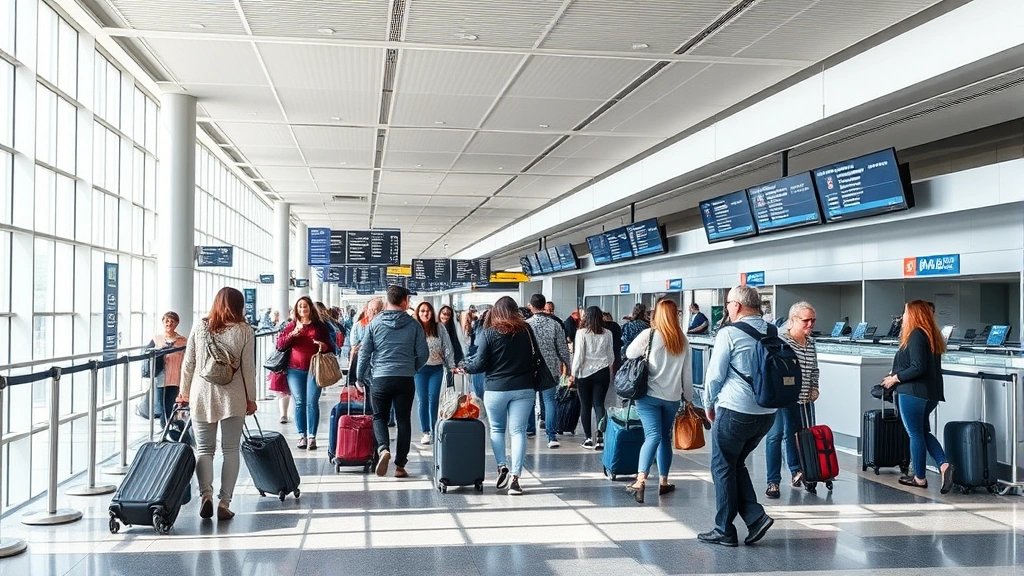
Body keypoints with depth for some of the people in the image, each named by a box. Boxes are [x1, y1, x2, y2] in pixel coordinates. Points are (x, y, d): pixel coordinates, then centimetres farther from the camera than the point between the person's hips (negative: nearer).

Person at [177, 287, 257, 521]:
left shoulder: (199, 328, 2)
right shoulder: (244, 331, -3)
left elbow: (188, 364, 6)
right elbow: (248, 367, -3)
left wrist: (184, 391, 19)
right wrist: (251, 397, 7)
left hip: (202, 396, 1)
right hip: (233, 398, -1)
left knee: (204, 449, 9)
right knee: (230, 449, 5)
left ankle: (205, 494, -9)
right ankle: (224, 502, 3)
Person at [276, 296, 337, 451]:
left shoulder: (320, 326, 9)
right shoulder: (292, 325, 12)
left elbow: (331, 347, 12)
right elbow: (280, 345, 3)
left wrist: (325, 346, -11)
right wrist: (292, 334, -11)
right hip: (295, 370, 2)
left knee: (312, 402, -6)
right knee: (299, 402, 1)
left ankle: (312, 437, -4)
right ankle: (302, 436, 5)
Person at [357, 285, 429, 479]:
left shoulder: (375, 323, 0)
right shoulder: (413, 325, 0)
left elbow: (364, 352, 1)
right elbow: (423, 354, 2)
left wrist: (360, 376, 12)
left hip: (380, 378, 0)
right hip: (406, 379, 0)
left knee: (379, 417, 14)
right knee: (403, 420, 9)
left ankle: (384, 449, -12)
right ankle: (400, 465, 9)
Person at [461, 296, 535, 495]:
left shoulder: (489, 332, -7)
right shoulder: (526, 330, 3)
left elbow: (480, 364, -7)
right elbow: (534, 358, 11)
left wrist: (466, 367, 11)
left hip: (496, 389, -1)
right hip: (523, 388, 2)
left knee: (497, 429, 17)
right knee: (518, 431, 2)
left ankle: (502, 467, 4)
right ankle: (515, 477, -4)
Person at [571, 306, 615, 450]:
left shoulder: (581, 332, -9)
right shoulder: (607, 334, 1)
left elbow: (578, 355, -9)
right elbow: (611, 356, 8)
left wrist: (574, 372, 0)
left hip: (585, 372, -2)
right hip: (602, 372, 2)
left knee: (585, 406, 5)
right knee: (599, 404, 4)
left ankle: (589, 438, 6)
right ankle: (600, 438, -3)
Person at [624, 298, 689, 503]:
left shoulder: (649, 335, -8)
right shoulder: (682, 340, 5)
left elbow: (629, 354, 2)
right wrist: (688, 396, 18)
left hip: (649, 394, -3)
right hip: (673, 396, 3)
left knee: (653, 436, -10)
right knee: (666, 437, 16)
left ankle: (641, 479, -27)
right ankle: (663, 481, 21)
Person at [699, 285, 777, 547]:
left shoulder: (729, 334, -11)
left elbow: (714, 374, -8)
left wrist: (709, 405, 8)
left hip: (734, 410, -6)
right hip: (767, 412, 6)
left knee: (723, 467, 8)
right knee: (737, 463, 21)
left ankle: (724, 531, 13)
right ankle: (756, 516, 9)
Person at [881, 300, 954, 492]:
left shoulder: (916, 335, -16)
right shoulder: (931, 335, 12)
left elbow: (918, 368, -23)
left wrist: (895, 378, -11)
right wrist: (897, 373, 16)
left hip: (913, 393, -9)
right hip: (931, 393, 9)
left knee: (915, 434, 2)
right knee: (923, 432, 19)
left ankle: (919, 478, 11)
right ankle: (944, 464, 2)